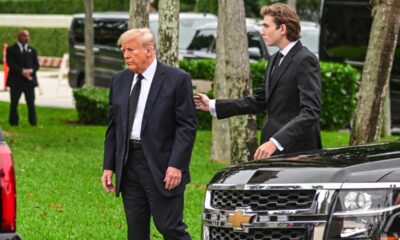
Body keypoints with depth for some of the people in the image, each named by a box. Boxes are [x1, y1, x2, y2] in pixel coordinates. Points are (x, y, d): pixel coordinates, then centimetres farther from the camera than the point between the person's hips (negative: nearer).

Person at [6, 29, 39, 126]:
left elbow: (36, 64, 9)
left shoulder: (32, 50, 16)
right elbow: (11, 64, -8)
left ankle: (33, 122, 3)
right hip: (16, 81, -3)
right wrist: (22, 71, -18)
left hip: (29, 80, 3)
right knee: (14, 103, -2)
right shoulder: (11, 50, 4)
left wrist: (30, 70, -13)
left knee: (31, 103, 0)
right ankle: (13, 123, 3)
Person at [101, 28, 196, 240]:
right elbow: (113, 127, 15)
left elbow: (187, 127, -8)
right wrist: (108, 166, 9)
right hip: (128, 164, 6)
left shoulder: (177, 79, -5)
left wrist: (176, 165, -16)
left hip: (163, 167, -5)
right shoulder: (119, 81, 12)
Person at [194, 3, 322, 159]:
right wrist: (212, 106, 18)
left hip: (296, 152, -8)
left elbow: (310, 112, -21)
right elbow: (259, 101, 22)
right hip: (275, 150, 8)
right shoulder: (275, 60, 17)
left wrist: (275, 142, -31)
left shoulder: (305, 60, -13)